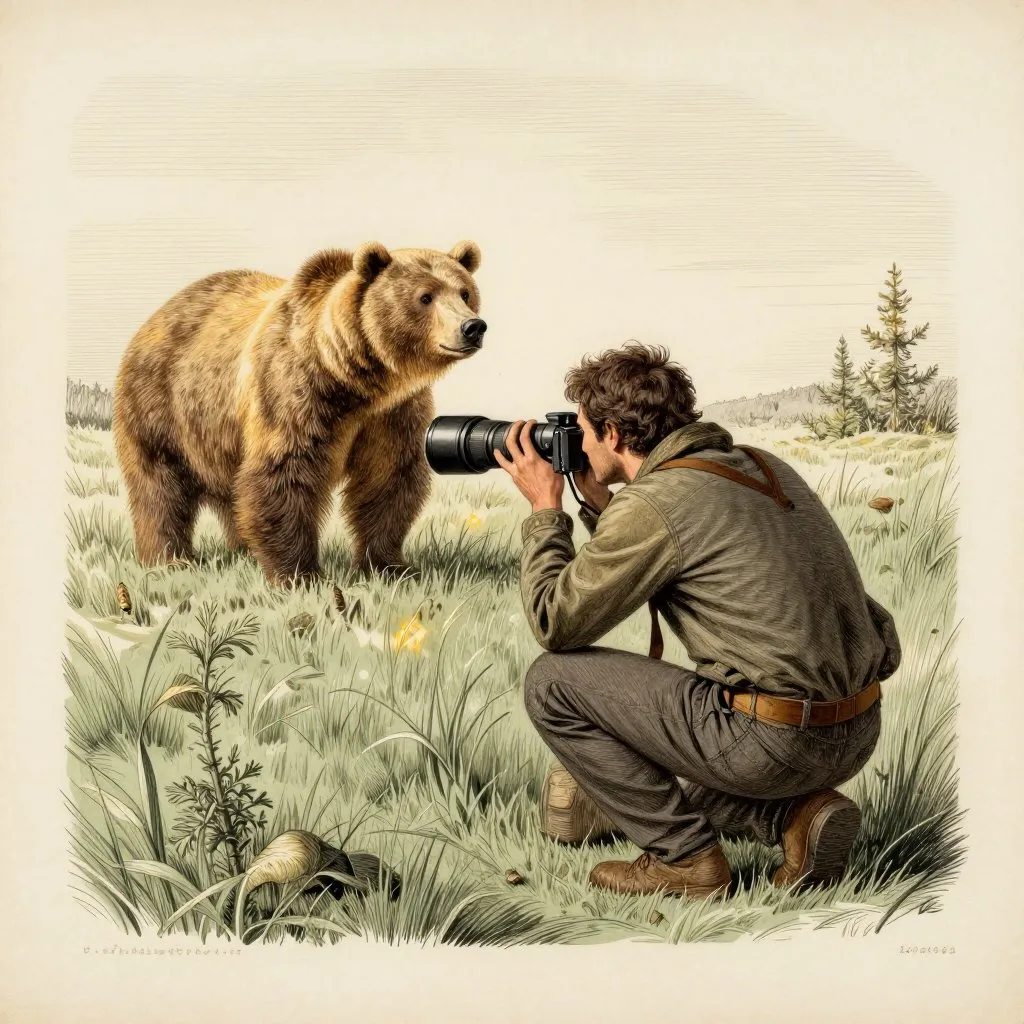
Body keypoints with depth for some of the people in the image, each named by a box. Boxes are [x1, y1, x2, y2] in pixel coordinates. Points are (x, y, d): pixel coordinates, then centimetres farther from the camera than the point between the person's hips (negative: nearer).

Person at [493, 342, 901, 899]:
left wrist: (544, 507, 4)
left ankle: (683, 858, 4)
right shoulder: (758, 465, 11)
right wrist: (596, 500, 20)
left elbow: (555, 623, -6)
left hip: (774, 741, -9)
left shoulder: (652, 503, -14)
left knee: (550, 682, 1)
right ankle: (793, 814, 11)